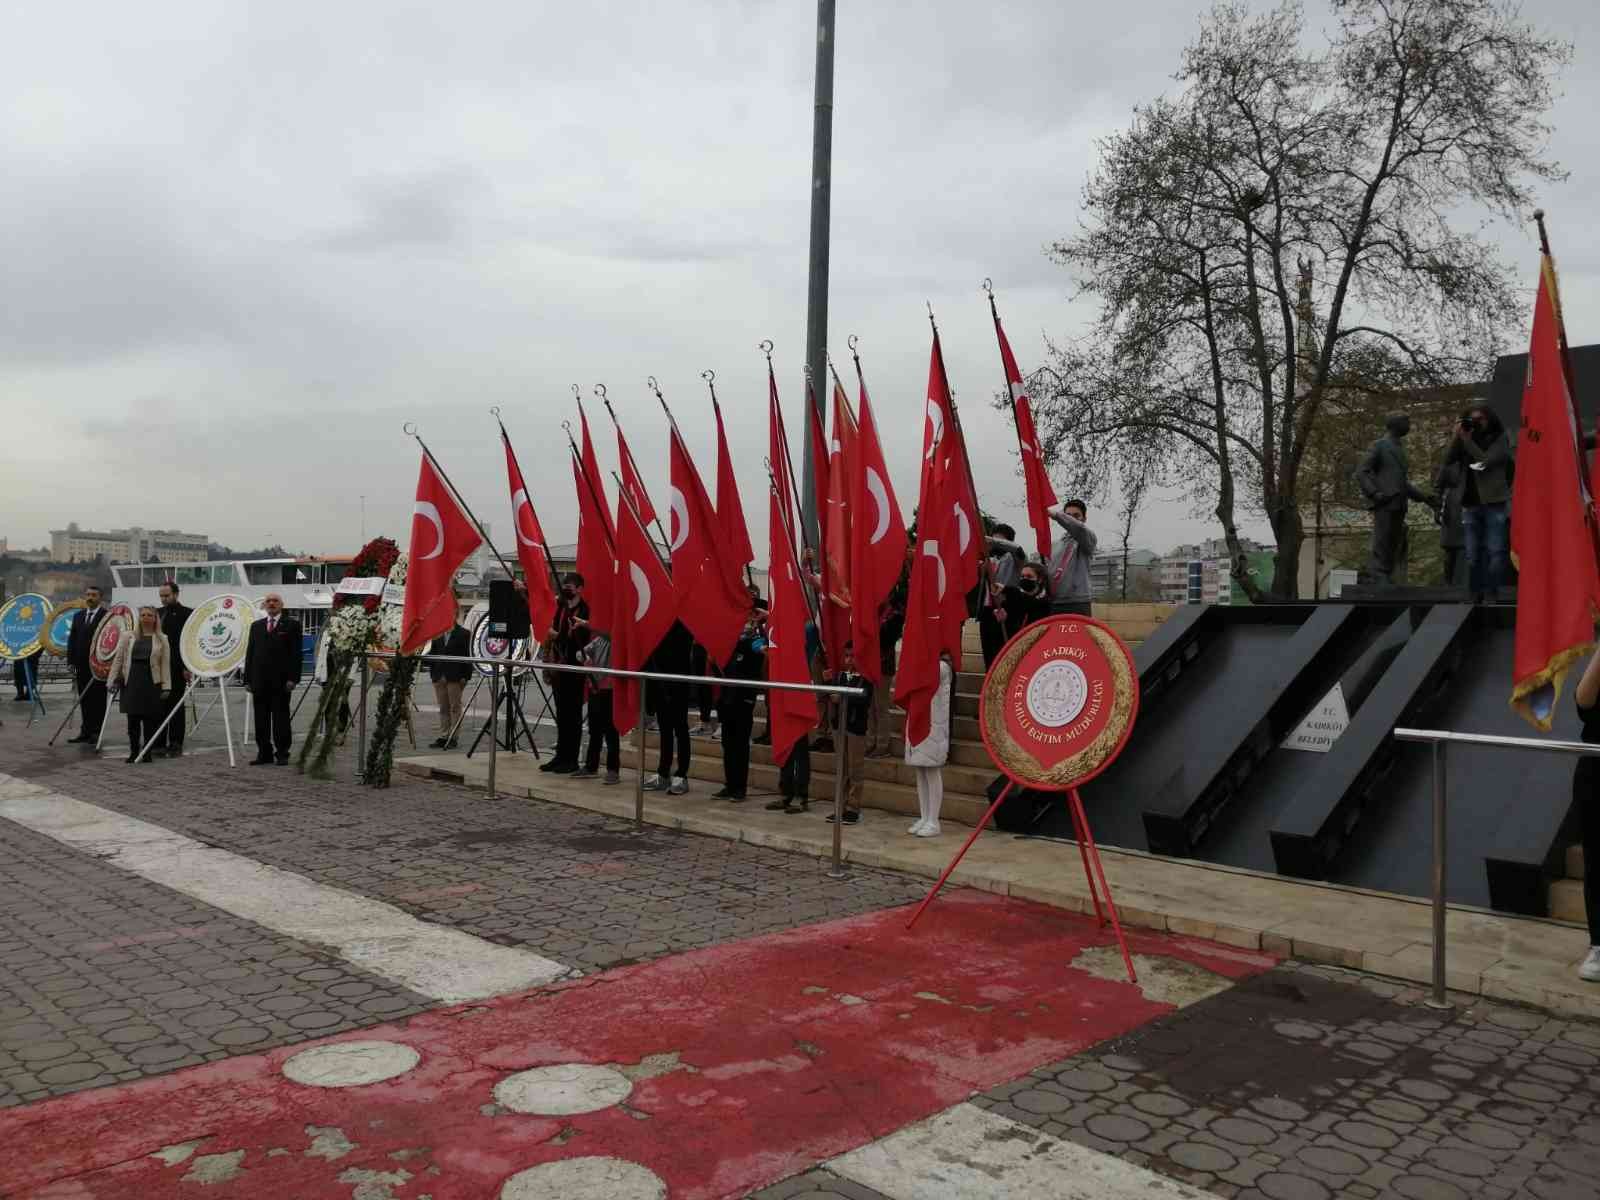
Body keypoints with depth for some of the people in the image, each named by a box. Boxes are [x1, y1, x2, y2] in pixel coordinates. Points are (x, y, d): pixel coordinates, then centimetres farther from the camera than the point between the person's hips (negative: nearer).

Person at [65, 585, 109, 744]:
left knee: (98, 699, 0)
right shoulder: (78, 616, 13)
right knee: (84, 699, 8)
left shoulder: (107, 616, -5)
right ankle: (85, 731, 13)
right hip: (81, 665, 6)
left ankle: (97, 731, 4)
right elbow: (72, 639, 13)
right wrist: (71, 661, 6)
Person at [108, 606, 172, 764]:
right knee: (132, 719, 3)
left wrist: (166, 686, -6)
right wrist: (113, 680, 2)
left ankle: (148, 753, 8)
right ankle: (133, 752, 11)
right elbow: (118, 659, 9)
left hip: (151, 683, -1)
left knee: (149, 720, 1)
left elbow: (165, 664, 0)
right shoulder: (129, 637, 9)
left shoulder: (162, 639, 4)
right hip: (131, 682, 2)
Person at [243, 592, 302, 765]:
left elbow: (295, 653, -4)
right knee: (261, 719, 6)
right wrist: (248, 679, 7)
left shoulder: (291, 625, 2)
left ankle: (282, 754, 6)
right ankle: (264, 753, 13)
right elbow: (250, 653, 14)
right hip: (260, 680, 4)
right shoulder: (256, 626, 16)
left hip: (281, 680, -4)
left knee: (281, 718, 1)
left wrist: (292, 678, -12)